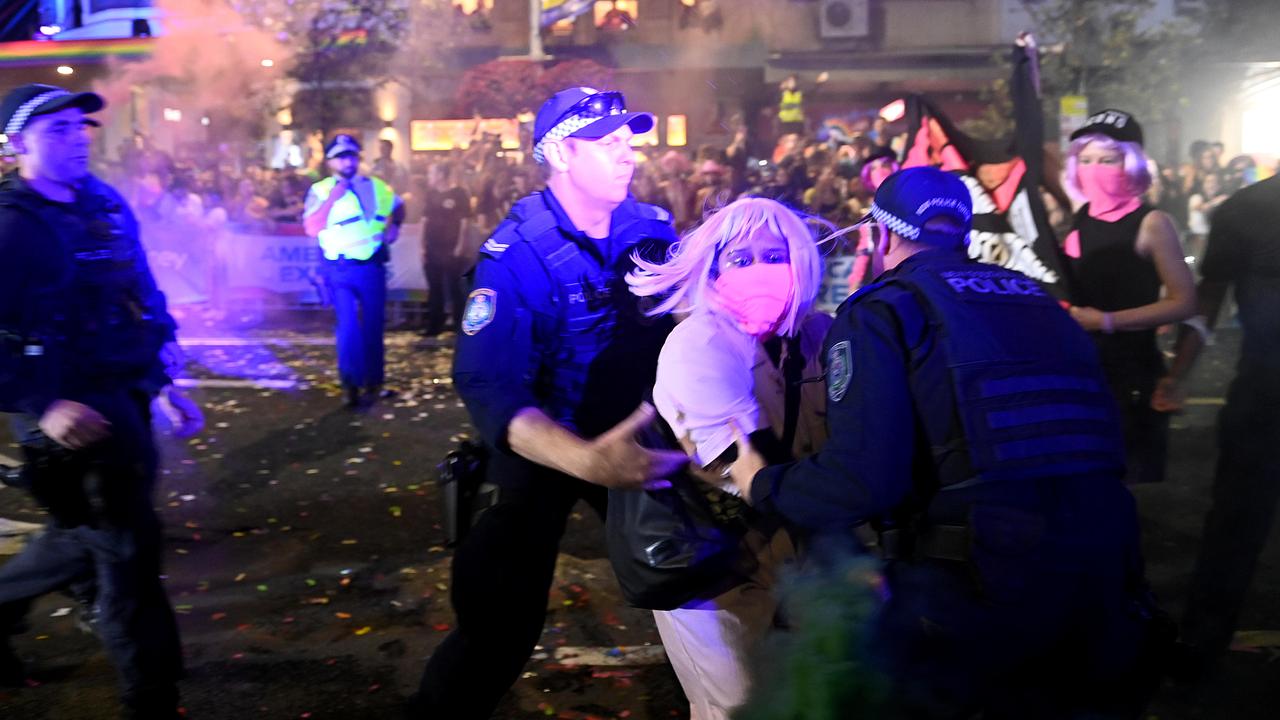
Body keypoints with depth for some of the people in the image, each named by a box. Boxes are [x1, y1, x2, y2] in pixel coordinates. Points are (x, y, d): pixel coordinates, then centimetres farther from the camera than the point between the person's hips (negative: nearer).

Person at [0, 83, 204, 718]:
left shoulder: (104, 206, 10)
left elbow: (142, 300, 16)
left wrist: (164, 386, 14)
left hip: (123, 398, 8)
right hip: (72, 412, -8)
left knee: (87, 533, 22)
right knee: (125, 545, 0)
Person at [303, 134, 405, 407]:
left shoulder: (375, 186, 9)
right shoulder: (320, 191, 0)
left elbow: (398, 206, 26)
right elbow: (312, 229, -13)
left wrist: (394, 225, 7)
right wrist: (332, 199, -18)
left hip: (372, 266, 3)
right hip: (340, 270, -3)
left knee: (373, 326, 9)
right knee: (349, 325, -15)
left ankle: (373, 382, 24)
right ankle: (350, 383, -5)